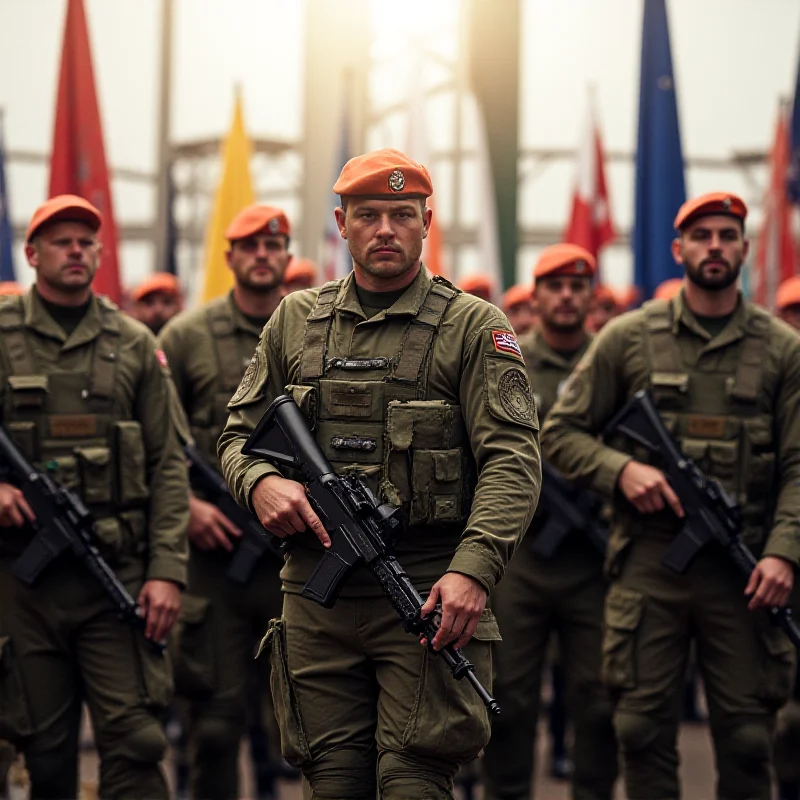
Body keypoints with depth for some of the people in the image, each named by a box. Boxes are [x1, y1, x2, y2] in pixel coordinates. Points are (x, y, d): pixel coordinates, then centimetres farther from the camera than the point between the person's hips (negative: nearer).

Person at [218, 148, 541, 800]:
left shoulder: (473, 326, 0)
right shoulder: (296, 320, 13)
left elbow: (512, 459, -9)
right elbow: (239, 434, 18)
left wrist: (474, 569, -23)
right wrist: (260, 482, -7)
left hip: (429, 599, -4)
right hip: (316, 597, 4)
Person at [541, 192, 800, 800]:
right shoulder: (629, 338, 5)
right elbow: (561, 432, 7)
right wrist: (621, 469, -11)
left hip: (742, 569, 0)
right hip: (650, 561, 0)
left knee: (747, 738, 3)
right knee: (644, 730, 2)